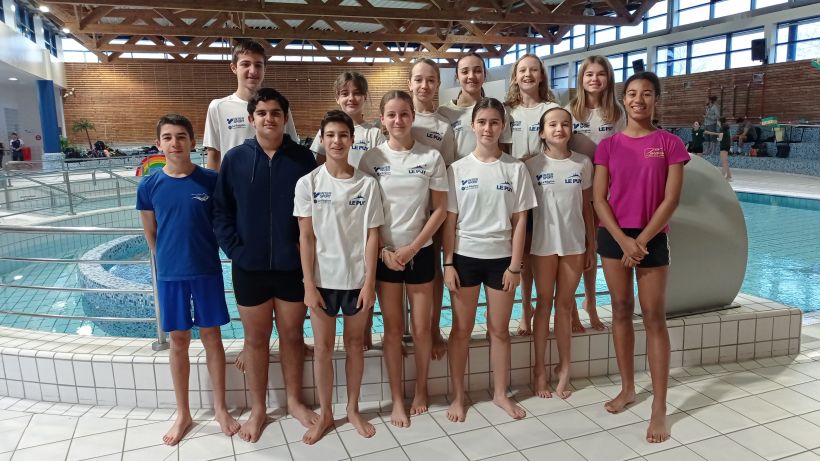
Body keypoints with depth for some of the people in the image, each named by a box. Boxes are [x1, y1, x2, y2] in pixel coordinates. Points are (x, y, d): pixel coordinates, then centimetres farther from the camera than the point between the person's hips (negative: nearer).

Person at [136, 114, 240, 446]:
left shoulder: (210, 181, -7)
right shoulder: (149, 186, -4)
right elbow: (150, 234, 8)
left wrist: (199, 254, 5)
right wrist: (170, 258, 12)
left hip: (207, 270, -1)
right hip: (170, 274, 1)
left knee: (211, 336, 9)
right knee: (178, 341, 11)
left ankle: (220, 408, 24)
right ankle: (183, 413, 27)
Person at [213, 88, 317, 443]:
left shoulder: (303, 158, -3)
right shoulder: (234, 159, -2)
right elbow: (220, 211, 0)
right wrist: (235, 251, -8)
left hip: (293, 265, 0)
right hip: (249, 266, 0)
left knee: (292, 335, 13)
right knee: (256, 339, 12)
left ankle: (294, 401, 32)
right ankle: (257, 409, 28)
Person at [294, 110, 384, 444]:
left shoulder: (367, 184, -2)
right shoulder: (308, 183, -3)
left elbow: (372, 236, -2)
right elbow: (306, 237, -4)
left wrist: (369, 282, -7)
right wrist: (309, 284, -8)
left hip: (357, 278, 1)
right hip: (323, 279, 0)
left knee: (355, 344, 13)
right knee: (323, 347, 10)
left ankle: (353, 409, 30)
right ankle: (325, 414, 26)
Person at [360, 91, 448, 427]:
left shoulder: (431, 157, -3)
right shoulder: (372, 159, -2)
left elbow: (440, 210, -2)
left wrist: (412, 248, -9)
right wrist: (384, 250, -10)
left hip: (420, 252, 0)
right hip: (385, 253, 0)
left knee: (421, 328, 8)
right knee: (393, 329, 8)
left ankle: (420, 390, 30)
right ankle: (398, 399, 21)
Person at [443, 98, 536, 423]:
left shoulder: (515, 169, 0)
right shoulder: (458, 169, -1)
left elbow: (520, 220, 0)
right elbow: (449, 220, -1)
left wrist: (515, 266, -5)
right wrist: (448, 263, -6)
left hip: (501, 258, 1)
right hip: (465, 257, 0)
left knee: (500, 329, 11)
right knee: (461, 330, 8)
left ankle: (501, 393, 28)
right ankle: (458, 395, 22)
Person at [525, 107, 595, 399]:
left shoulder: (583, 164, 2)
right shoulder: (532, 165, -4)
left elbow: (587, 206, 6)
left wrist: (591, 246, 5)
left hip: (574, 244, 1)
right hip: (543, 243, -1)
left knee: (565, 304, 10)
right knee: (544, 303, 9)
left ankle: (564, 367, 23)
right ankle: (540, 368, 19)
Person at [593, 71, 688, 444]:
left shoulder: (670, 143, -1)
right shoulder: (608, 146, 4)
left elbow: (671, 199, -6)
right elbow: (598, 198, -1)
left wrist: (641, 240, -11)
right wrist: (623, 240, -11)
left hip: (652, 238, -2)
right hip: (613, 236, 2)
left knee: (654, 316, -2)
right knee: (621, 310, 10)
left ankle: (659, 406, 5)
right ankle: (627, 388, 24)